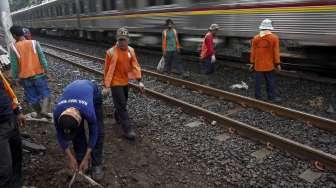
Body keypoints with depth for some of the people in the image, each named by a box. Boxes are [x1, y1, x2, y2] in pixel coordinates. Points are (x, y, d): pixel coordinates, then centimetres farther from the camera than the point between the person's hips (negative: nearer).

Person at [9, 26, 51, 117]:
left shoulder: (13, 47, -7)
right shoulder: (34, 43, -7)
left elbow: (14, 65, -3)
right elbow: (42, 58, -6)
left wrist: (16, 77, 7)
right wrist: (45, 70, 2)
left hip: (25, 77, 1)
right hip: (39, 75, 0)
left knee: (32, 97, 14)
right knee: (45, 93, 9)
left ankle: (39, 112, 26)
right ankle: (44, 110, -11)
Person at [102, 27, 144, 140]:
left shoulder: (131, 50, -1)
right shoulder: (111, 52, -18)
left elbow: (135, 65, -3)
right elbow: (108, 70, -16)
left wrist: (139, 81, -10)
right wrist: (106, 86, -16)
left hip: (125, 81, 6)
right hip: (115, 83, -6)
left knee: (123, 102, 22)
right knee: (122, 105, -6)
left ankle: (118, 117, 49)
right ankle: (127, 129, -1)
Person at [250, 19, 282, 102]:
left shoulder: (255, 38, 1)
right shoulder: (274, 38, -6)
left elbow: (253, 51, 3)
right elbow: (276, 52, -6)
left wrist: (252, 63, 10)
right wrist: (277, 63, 1)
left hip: (258, 64, 2)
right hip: (269, 64, -2)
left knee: (258, 81, 7)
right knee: (270, 81, 7)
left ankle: (257, 96, 14)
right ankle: (272, 96, 14)